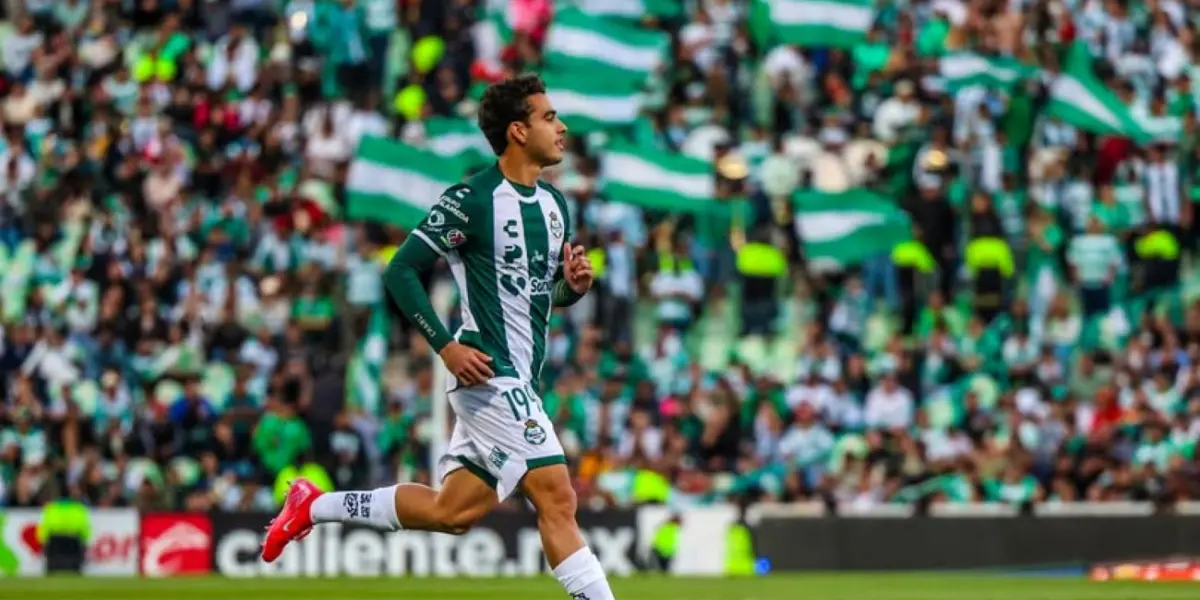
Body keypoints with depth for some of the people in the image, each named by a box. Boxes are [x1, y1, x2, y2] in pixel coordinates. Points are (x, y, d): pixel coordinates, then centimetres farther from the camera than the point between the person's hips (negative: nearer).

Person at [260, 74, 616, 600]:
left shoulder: (554, 204, 13)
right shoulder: (473, 200, -12)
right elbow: (400, 271, -11)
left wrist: (574, 285, 0)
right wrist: (448, 348, -18)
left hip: (519, 381, 9)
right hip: (491, 375, -9)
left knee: (451, 512, 12)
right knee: (557, 500, -14)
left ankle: (315, 506, 25)